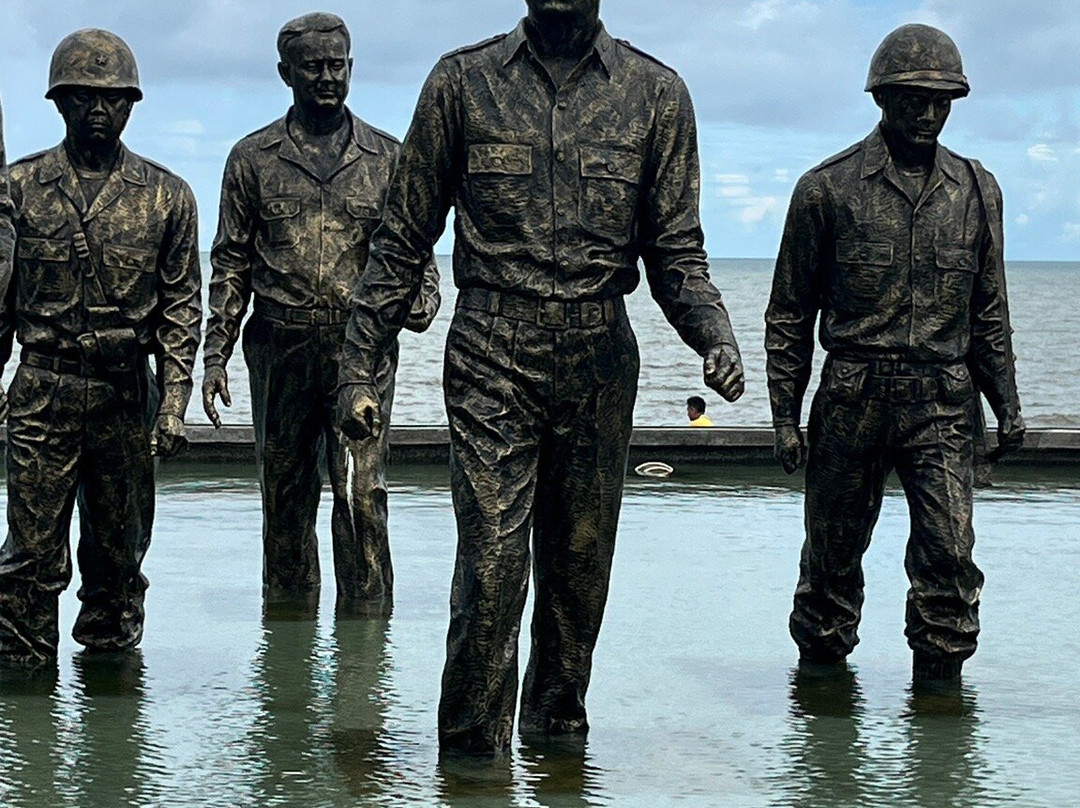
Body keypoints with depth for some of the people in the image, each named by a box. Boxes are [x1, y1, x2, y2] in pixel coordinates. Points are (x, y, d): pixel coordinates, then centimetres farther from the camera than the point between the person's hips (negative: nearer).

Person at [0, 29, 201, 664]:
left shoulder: (167, 196, 5)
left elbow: (182, 306, 5)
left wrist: (174, 402, -3)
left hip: (127, 396, 1)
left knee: (119, 548, 10)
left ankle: (110, 651, 24)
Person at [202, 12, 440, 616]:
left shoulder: (386, 157, 8)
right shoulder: (254, 158, 8)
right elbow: (231, 264, 10)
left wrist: (423, 301, -9)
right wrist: (216, 354, 4)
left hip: (363, 347, -1)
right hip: (280, 350, 1)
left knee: (363, 492, -8)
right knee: (286, 497, 8)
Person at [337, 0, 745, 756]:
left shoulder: (656, 92, 6)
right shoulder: (463, 81, 4)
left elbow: (675, 248, 8)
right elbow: (405, 238, 7)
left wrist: (715, 333, -11)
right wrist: (360, 364, 2)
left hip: (601, 358, 2)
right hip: (493, 357, -2)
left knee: (581, 565, 10)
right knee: (490, 566, -8)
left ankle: (557, 727, 25)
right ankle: (473, 757, 0)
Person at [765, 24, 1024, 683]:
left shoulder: (976, 191, 10)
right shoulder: (828, 189, 1)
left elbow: (989, 311, 17)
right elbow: (790, 313, 5)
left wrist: (1007, 403, 11)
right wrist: (785, 412, 1)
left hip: (942, 404, 2)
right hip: (853, 399, -1)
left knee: (949, 548, -9)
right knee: (834, 549, 7)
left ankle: (940, 671, 2)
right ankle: (823, 663, 25)